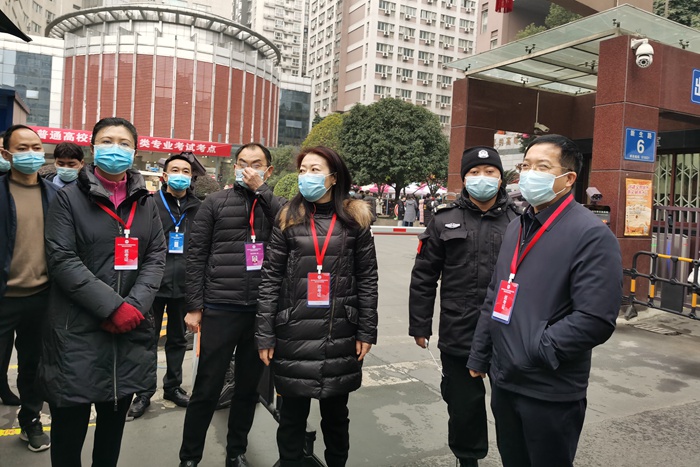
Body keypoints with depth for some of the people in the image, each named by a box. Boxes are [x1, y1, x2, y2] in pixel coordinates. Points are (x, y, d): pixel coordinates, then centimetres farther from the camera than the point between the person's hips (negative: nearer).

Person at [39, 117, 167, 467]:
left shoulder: (145, 203, 10)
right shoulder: (69, 198, -1)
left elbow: (156, 257, 5)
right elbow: (62, 260, -10)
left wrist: (135, 305, -10)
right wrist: (112, 306, -18)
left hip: (130, 330, 4)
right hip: (78, 330, -3)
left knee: (115, 421, 17)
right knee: (69, 426, 8)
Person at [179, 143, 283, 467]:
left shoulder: (276, 205, 8)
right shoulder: (215, 203, 4)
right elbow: (196, 255, 2)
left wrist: (260, 189, -12)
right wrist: (194, 306, -3)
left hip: (263, 311, 2)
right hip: (220, 309, -2)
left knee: (249, 387, 15)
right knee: (207, 389, 6)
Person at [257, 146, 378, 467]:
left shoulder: (354, 219, 1)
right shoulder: (288, 219, 1)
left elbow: (367, 279, 2)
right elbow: (270, 279, -1)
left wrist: (366, 331, -1)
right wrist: (265, 334, -4)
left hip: (340, 334, 1)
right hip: (294, 333, 0)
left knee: (336, 412, 17)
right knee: (292, 413, 12)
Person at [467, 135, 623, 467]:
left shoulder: (592, 235, -15)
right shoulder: (516, 228, 10)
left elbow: (596, 320, -22)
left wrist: (534, 350, -17)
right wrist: (479, 356, 14)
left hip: (551, 393, -7)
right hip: (503, 381, 7)